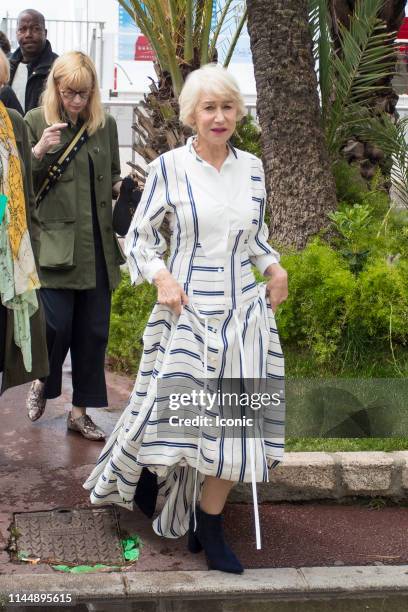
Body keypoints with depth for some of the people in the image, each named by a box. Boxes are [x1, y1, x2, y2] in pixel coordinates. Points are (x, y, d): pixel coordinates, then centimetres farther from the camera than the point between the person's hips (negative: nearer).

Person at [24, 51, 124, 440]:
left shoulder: (106, 124, 8)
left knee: (93, 331, 7)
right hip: (55, 243, -3)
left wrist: (120, 186, -2)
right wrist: (39, 151, -17)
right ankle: (42, 383, 27)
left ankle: (80, 410, 21)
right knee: (57, 324, -6)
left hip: (98, 246, 4)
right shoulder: (35, 122, -1)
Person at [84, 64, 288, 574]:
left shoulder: (251, 167, 7)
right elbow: (139, 235, 1)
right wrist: (160, 275, -15)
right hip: (187, 307, -4)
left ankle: (209, 527, 18)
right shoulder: (169, 167, -5)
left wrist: (275, 268, 4)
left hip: (243, 310, 4)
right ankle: (145, 471, 34)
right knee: (177, 409, -1)